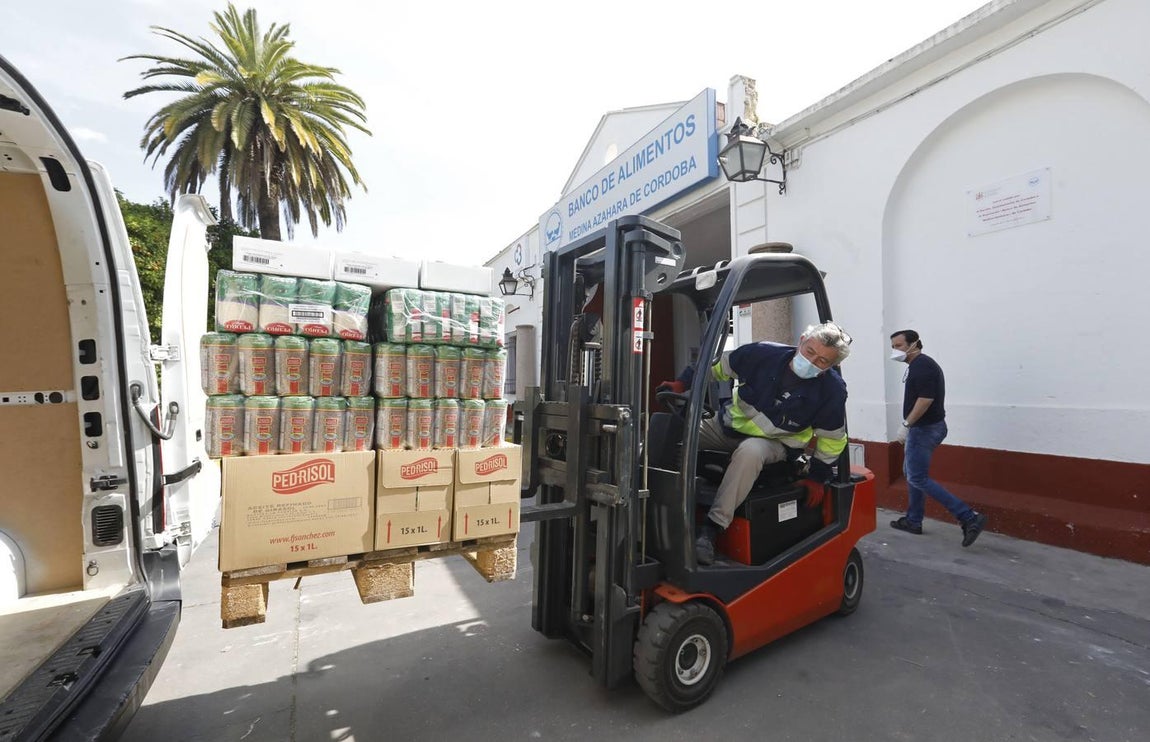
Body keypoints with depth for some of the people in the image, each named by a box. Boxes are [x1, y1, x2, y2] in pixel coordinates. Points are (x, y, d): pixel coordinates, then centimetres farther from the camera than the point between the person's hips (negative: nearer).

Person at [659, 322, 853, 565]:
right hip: (727, 426, 3)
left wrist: (817, 478, 1)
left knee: (750, 451, -40)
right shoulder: (764, 353, -14)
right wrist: (681, 383, -10)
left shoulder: (833, 390, -14)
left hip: (775, 442, -3)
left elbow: (832, 438, -1)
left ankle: (712, 529, -35)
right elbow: (719, 366, -2)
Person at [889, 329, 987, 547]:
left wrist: (906, 424, -20)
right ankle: (913, 521, 23)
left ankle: (969, 517, -5)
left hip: (924, 429, -11)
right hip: (924, 428, 11)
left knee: (919, 478, -7)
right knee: (911, 473, 16)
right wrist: (910, 426, 20)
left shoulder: (921, 365, -16)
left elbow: (925, 399, -26)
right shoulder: (920, 364, 15)